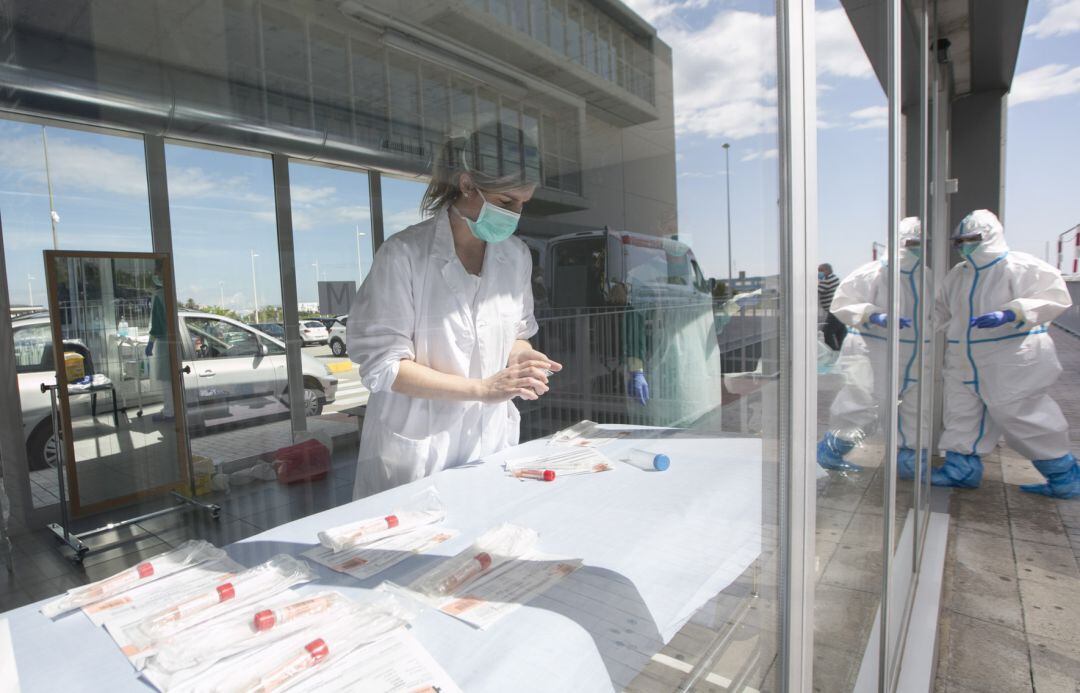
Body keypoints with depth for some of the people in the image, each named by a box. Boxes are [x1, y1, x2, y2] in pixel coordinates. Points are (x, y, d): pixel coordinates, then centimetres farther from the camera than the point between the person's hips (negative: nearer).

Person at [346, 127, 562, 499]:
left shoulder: (517, 255, 2)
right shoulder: (404, 254, -15)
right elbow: (382, 365, -15)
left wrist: (521, 358, -10)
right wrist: (483, 388, -21)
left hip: (491, 444, 5)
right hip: (417, 452, -4)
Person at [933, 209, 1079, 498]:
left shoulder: (1020, 266, -10)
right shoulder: (958, 273, 12)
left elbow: (1054, 297, -18)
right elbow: (942, 309, 21)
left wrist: (1010, 314, -30)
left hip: (1010, 362, -7)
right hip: (965, 362, 8)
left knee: (1019, 415, -1)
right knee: (961, 412, 9)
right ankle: (962, 466, 21)